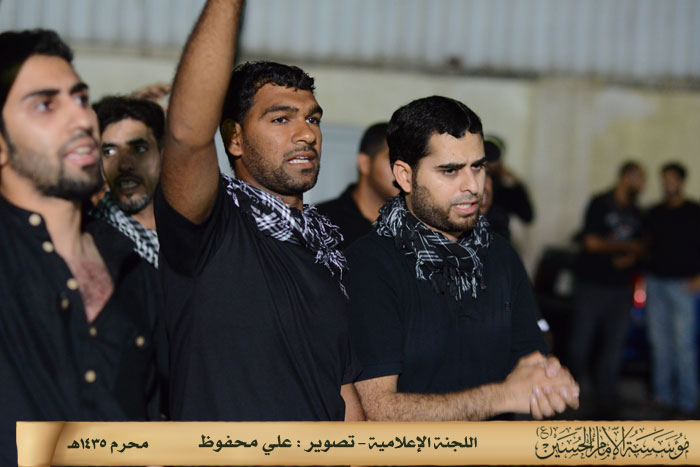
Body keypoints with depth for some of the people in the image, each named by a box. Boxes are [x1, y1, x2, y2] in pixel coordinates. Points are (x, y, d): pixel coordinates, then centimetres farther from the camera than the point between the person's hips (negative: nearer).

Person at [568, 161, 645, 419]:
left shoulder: (635, 213, 13)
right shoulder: (600, 204, -5)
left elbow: (638, 247, 16)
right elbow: (592, 243, -11)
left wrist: (631, 258, -7)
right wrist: (625, 247, -3)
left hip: (620, 288, 5)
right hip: (591, 284, -5)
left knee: (613, 347, 2)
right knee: (580, 344, -5)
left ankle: (605, 405, 6)